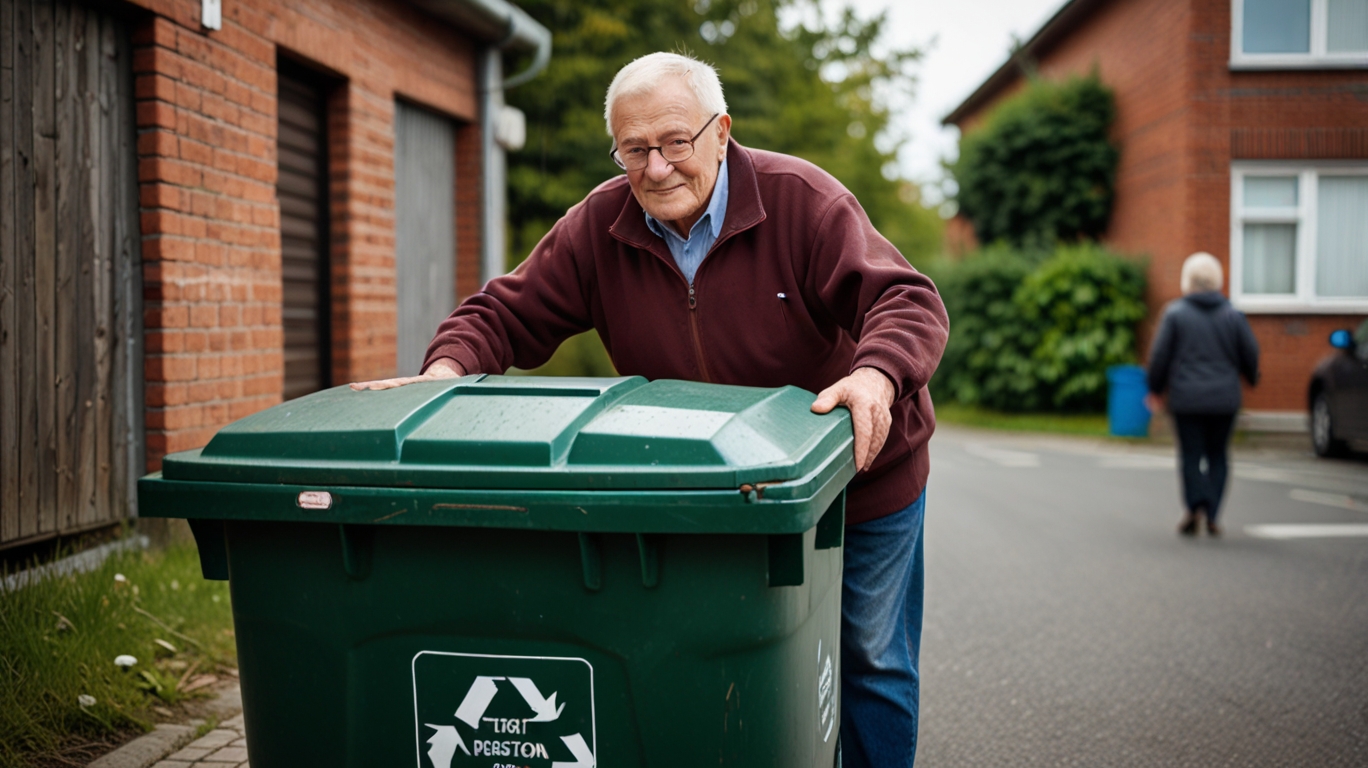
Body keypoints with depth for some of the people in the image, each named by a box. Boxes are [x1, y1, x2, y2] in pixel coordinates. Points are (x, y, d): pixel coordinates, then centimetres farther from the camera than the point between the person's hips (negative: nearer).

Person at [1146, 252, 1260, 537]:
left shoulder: (1175, 313, -5)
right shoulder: (1233, 315, 1)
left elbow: (1160, 355, -3)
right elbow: (1250, 354, 5)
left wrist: (1155, 388, 10)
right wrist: (1252, 378, 26)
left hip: (1186, 398, -2)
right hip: (1224, 398, 2)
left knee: (1191, 455, 4)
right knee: (1217, 455, 10)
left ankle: (1196, 505, -14)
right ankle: (1212, 515, 5)